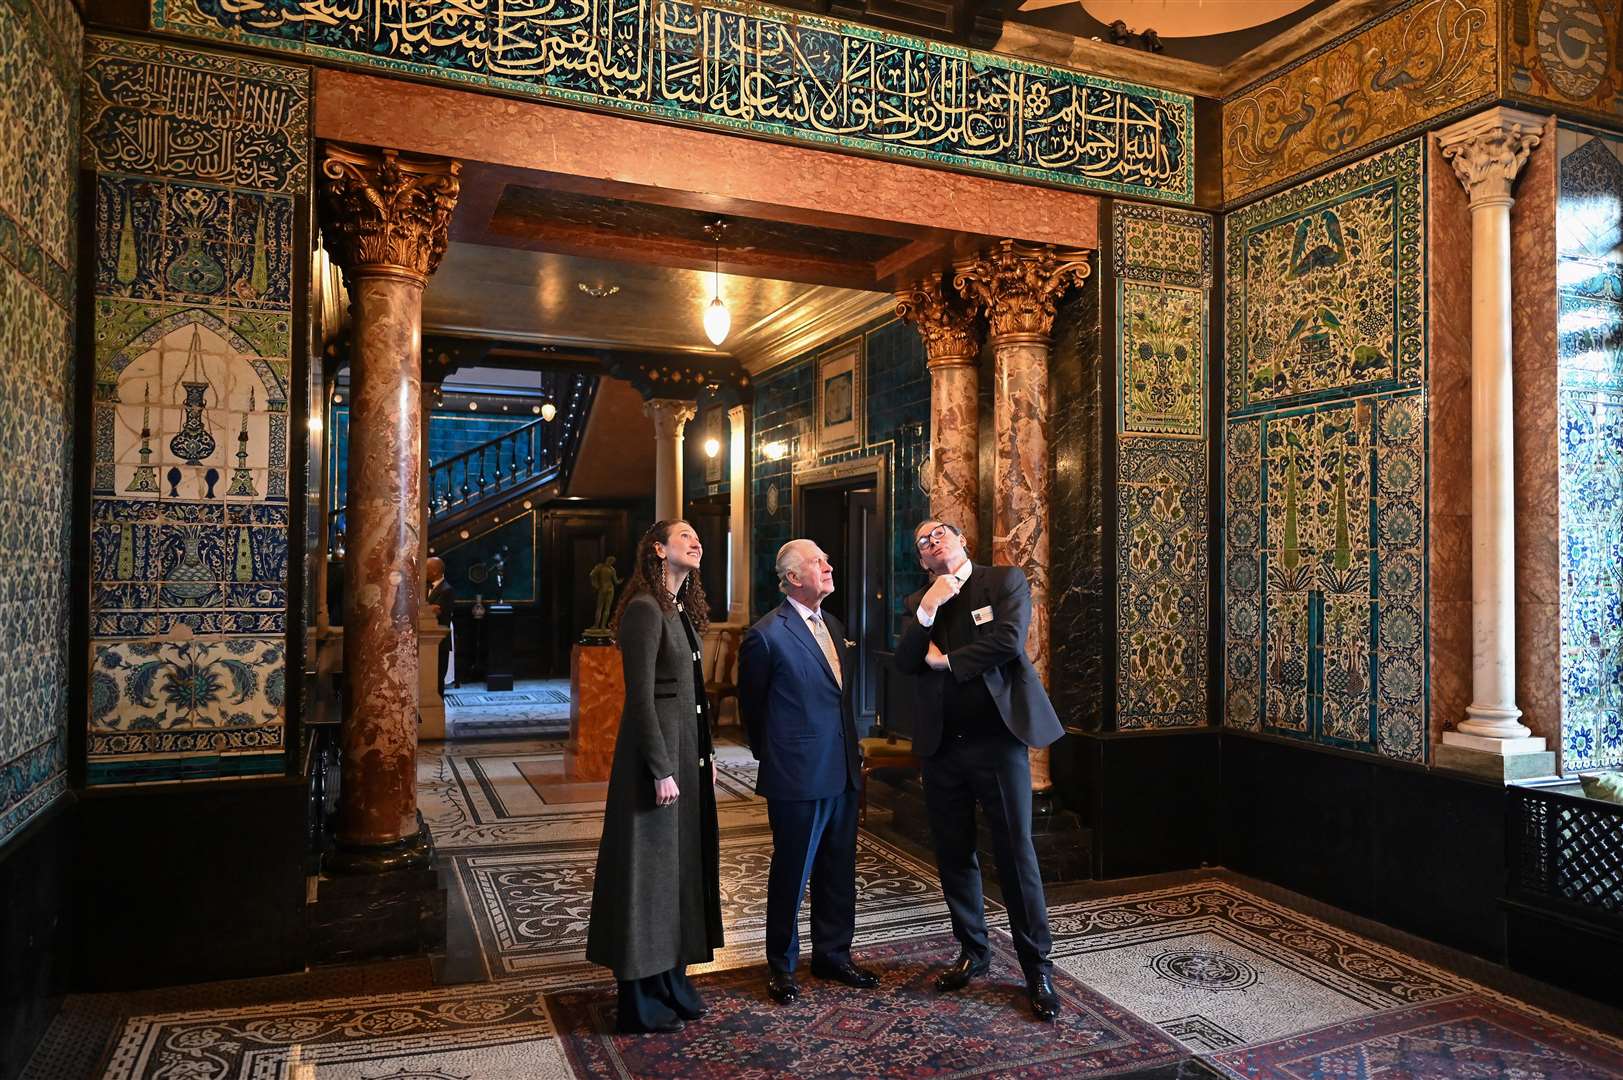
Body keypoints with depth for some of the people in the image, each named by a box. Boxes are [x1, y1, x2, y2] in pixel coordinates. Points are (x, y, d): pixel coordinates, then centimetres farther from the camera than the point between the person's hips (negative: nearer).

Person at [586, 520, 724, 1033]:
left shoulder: (682, 609, 12)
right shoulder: (644, 609, -15)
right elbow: (641, 696, -19)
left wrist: (705, 753, 15)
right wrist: (661, 769, -20)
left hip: (687, 746, 9)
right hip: (656, 748, -9)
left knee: (681, 860, 16)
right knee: (648, 865, 2)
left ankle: (671, 979, 31)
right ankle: (640, 999, 17)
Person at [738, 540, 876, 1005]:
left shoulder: (832, 625, 10)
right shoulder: (767, 635, -14)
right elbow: (752, 706, -2)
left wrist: (852, 754, 16)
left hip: (843, 773, 7)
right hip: (799, 776, -7)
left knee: (839, 871, 17)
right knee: (792, 874, 7)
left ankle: (833, 953, 34)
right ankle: (781, 965, 25)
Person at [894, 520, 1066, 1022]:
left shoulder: (1006, 580, 1)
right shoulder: (918, 603, 12)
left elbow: (1009, 640, -15)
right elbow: (905, 662, -1)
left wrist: (946, 660, -5)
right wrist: (928, 608, -12)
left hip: (997, 737, -4)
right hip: (941, 745, 5)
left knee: (1016, 853, -1)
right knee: (954, 854, 13)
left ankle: (1037, 967, 13)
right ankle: (972, 952, 30)